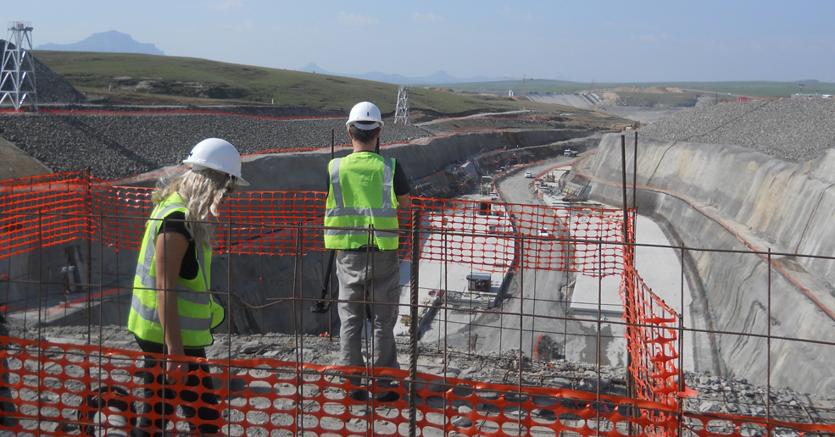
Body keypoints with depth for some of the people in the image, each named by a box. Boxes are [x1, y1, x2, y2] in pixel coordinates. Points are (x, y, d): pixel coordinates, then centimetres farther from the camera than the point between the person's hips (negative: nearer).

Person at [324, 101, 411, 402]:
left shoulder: (335, 168, -5)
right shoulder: (389, 167, -9)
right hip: (383, 253, -1)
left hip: (348, 254, 2)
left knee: (350, 321, 12)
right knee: (382, 322, 9)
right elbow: (406, 203, 5)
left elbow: (326, 206, 4)